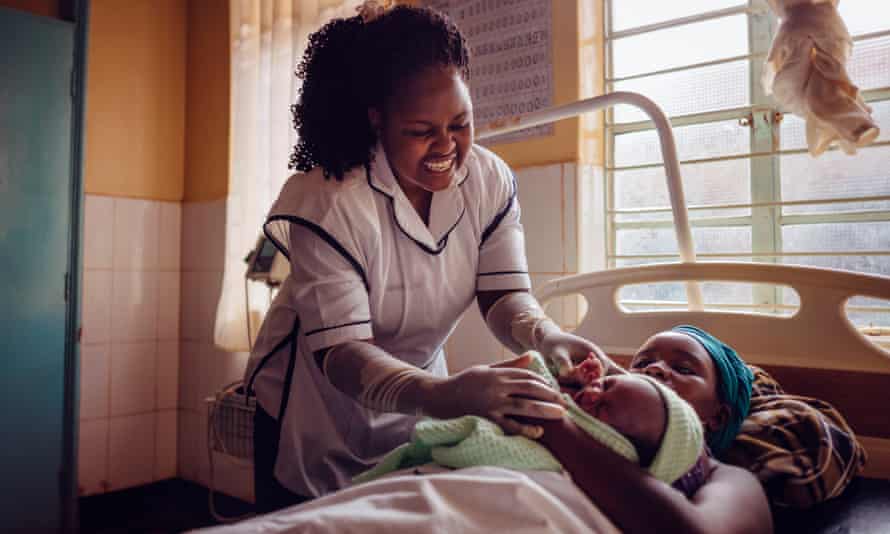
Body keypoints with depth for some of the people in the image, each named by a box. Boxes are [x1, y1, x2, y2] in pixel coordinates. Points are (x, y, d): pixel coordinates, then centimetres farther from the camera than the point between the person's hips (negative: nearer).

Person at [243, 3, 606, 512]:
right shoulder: (329, 202, -28)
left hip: (415, 414, 4)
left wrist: (549, 337, -38)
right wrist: (440, 393, -51)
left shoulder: (491, 181, -12)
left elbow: (505, 295, -15)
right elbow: (339, 349, -33)